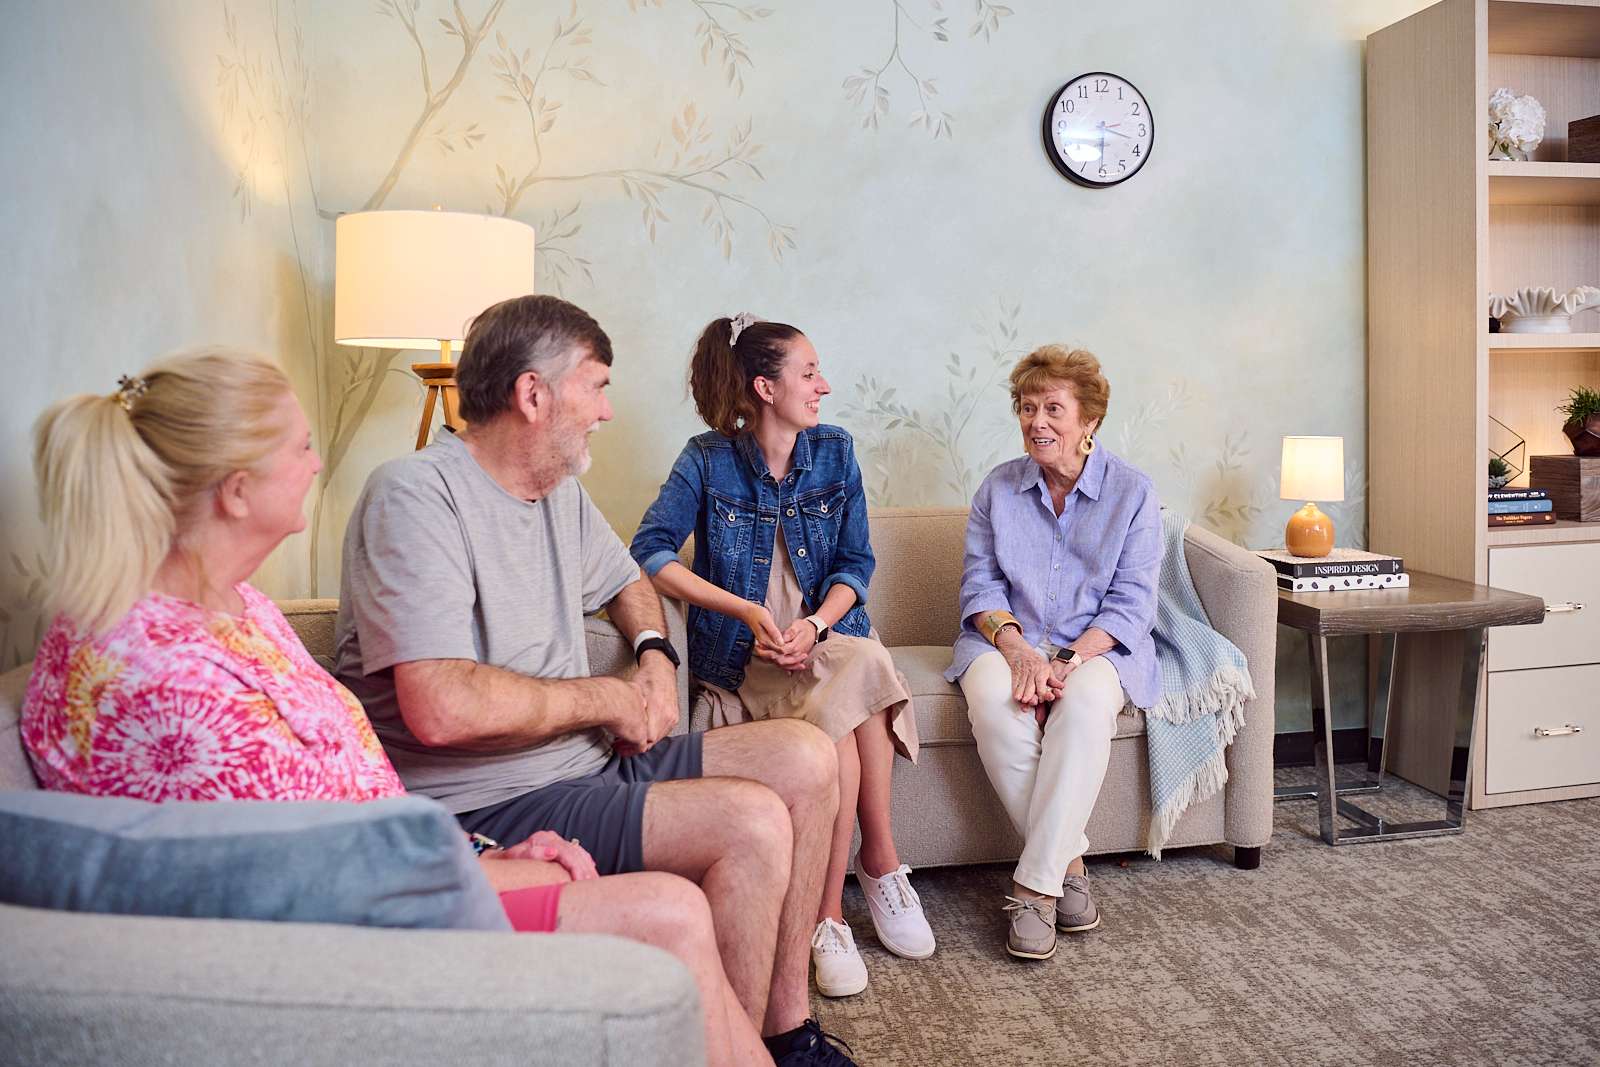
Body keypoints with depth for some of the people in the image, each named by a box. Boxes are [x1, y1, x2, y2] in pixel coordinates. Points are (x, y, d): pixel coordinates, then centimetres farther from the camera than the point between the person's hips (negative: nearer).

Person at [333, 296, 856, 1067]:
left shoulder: (560, 491, 11)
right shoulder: (417, 495, -18)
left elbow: (626, 582, 32)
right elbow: (441, 710, -30)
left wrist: (654, 653, 9)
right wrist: (606, 699, -16)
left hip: (586, 758, 10)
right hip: (481, 806, -10)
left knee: (806, 759, 2)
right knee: (751, 823, -25)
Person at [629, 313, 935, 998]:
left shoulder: (834, 451, 8)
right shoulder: (708, 459, -2)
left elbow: (856, 563, 6)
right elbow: (648, 554, -8)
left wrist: (815, 624, -14)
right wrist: (746, 609, -17)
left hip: (828, 636, 3)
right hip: (743, 655, -3)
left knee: (858, 675, -32)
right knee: (864, 673, -32)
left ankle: (830, 915, -21)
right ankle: (880, 864, -16)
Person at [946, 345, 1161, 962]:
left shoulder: (1132, 492, 2)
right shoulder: (998, 488, 8)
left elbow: (1131, 602, -4)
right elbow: (981, 583, 2)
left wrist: (1070, 660, -20)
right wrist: (1018, 649, -17)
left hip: (1096, 645, -1)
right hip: (1007, 639, 2)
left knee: (1086, 705, -37)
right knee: (994, 703, -33)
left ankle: (1035, 885, -30)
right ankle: (1068, 860, -17)